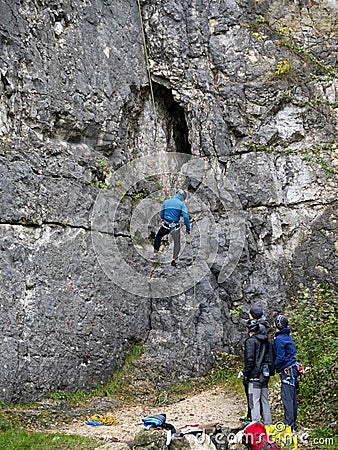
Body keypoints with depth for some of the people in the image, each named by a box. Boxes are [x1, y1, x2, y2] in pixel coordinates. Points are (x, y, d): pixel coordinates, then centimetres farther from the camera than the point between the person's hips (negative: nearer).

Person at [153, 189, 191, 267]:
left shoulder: (166, 202, 4)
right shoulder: (182, 204, -5)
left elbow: (161, 215, 9)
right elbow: (186, 217, -12)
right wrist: (188, 229, -6)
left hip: (165, 226, 2)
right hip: (175, 228, -2)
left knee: (158, 237, 30)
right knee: (177, 243, 18)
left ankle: (155, 252, 21)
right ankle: (174, 259, 8)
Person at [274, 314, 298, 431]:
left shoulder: (279, 339, -14)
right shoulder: (288, 336, 14)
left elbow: (280, 357, -17)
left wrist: (274, 367, -2)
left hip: (286, 371, -9)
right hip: (293, 370, 9)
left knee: (287, 398, -7)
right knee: (292, 397, 12)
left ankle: (288, 424, -6)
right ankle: (293, 423, 19)